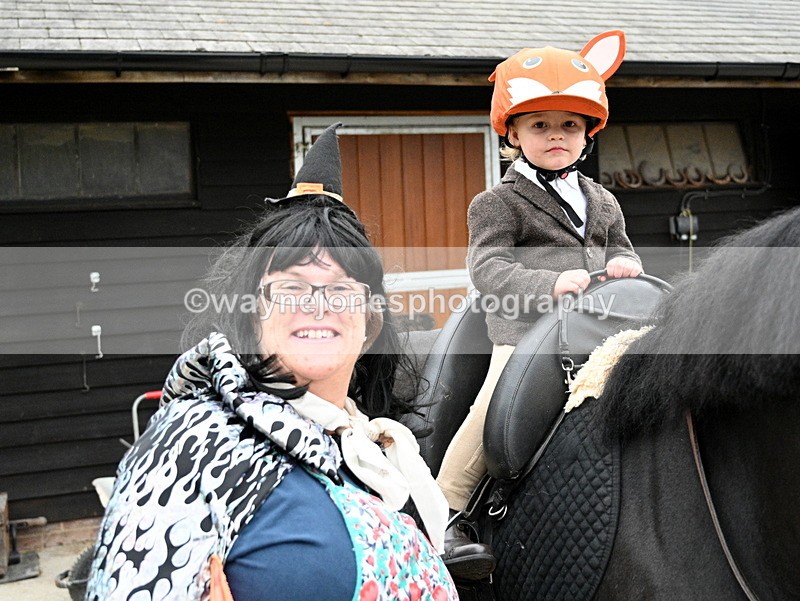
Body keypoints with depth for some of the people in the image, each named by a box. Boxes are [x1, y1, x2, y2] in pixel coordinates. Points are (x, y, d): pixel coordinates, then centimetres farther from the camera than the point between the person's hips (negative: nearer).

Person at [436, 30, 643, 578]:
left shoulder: (602, 202, 23)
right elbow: (488, 267, -8)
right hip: (526, 330, -5)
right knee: (496, 410, -23)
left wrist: (625, 265, -1)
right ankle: (444, 516, -10)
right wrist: (548, 283, -25)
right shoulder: (499, 203, 4)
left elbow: (620, 249, 25)